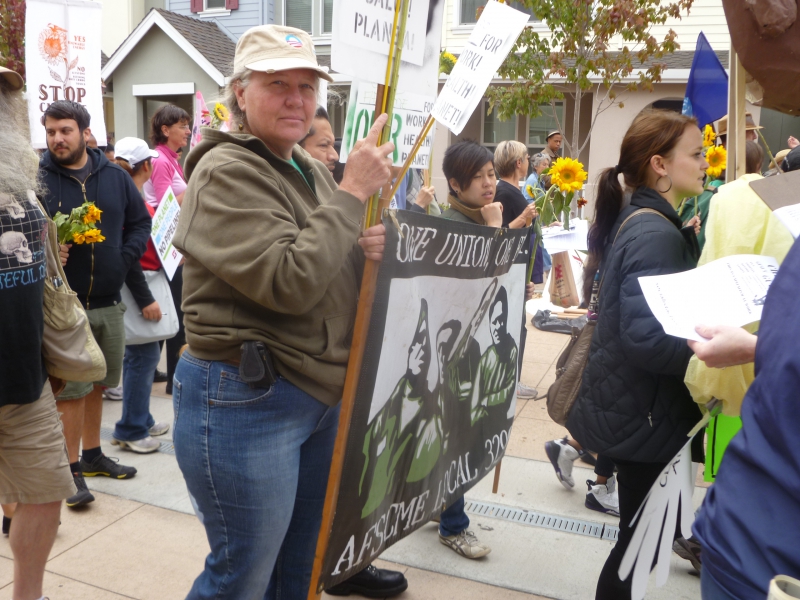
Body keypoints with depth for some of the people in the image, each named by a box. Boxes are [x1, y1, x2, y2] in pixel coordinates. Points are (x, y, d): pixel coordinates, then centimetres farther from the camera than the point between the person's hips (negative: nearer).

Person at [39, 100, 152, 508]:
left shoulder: (115, 177, 6)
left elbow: (140, 222, 13)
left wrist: (125, 258, -2)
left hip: (108, 303, 4)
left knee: (97, 384, 17)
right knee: (70, 390, 1)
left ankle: (92, 454, 34)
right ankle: (72, 470, 15)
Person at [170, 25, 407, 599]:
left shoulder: (311, 171, 11)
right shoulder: (226, 172, -15)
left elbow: (332, 269, 18)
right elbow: (290, 283, -26)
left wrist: (367, 249, -5)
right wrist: (353, 192, -21)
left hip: (323, 394, 8)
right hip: (244, 401, -8)